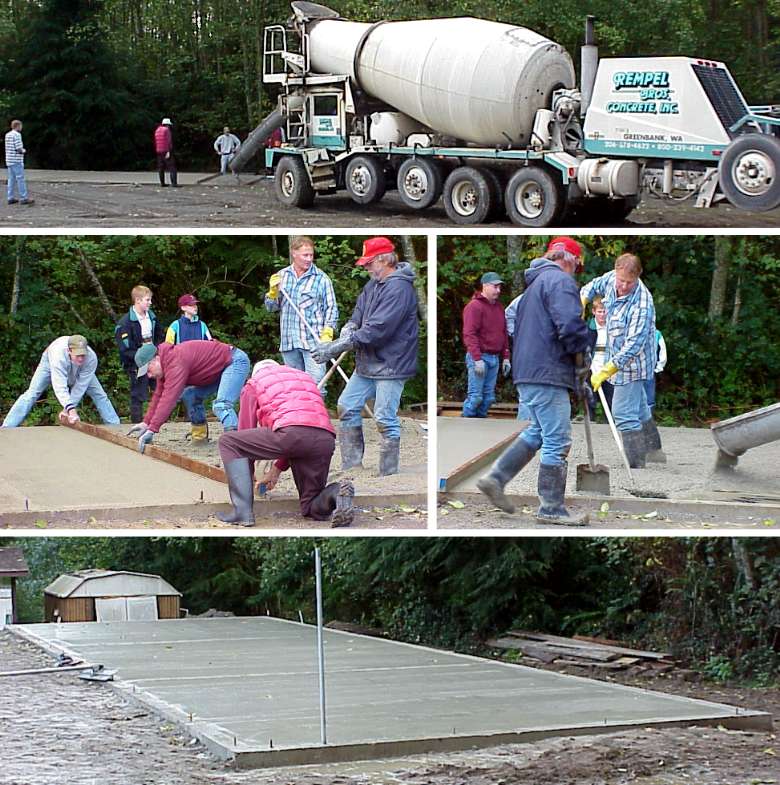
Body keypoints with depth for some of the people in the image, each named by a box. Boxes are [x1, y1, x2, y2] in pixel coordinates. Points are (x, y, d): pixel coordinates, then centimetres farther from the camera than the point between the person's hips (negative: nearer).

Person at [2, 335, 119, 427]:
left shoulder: (91, 358, -39)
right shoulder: (58, 355, -49)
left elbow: (80, 386, -32)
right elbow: (60, 387, -54)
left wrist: (67, 409, -33)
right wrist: (71, 409, -65)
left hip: (79, 371, 3)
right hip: (51, 363, -3)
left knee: (99, 395, -3)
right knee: (32, 394, -13)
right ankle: (6, 428, -13)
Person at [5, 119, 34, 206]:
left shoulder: (7, 135, 14)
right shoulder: (17, 135, -14)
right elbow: (19, 149, -19)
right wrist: (24, 150, 3)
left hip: (9, 161, 9)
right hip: (17, 161, -9)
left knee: (12, 179, 10)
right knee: (20, 179, -6)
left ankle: (11, 198, 9)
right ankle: (23, 198, -6)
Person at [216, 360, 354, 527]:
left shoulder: (254, 383, 25)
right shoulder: (305, 377, 39)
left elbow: (246, 429, 25)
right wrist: (278, 468, 45)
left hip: (290, 432, -5)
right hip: (326, 440, 5)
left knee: (228, 442, 13)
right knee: (312, 508, 20)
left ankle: (243, 512, -1)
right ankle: (336, 492, -15)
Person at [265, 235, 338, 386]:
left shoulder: (321, 278, -2)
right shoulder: (281, 276, 11)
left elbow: (331, 309, 1)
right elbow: (271, 307, 17)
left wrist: (327, 334, -10)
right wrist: (273, 291, -3)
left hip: (314, 340, -4)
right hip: (289, 342, 4)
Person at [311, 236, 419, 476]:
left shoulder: (399, 288, -20)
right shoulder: (374, 283, 11)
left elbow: (376, 330, -26)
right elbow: (359, 312, 14)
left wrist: (335, 348, -25)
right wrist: (349, 328, -12)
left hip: (390, 364, -10)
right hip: (367, 363, 10)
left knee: (385, 419, -6)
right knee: (347, 407, 13)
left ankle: (388, 476, 3)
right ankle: (351, 466, 22)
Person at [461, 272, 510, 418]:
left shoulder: (499, 307, 17)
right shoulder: (474, 306, -9)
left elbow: (503, 334, 22)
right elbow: (469, 334, -15)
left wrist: (505, 357, 15)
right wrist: (477, 359, -21)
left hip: (494, 358, 8)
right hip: (479, 357, -8)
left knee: (488, 397, 7)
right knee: (475, 396, -9)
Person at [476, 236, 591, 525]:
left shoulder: (534, 283, 21)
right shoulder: (560, 280, -10)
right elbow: (570, 325, -23)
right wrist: (581, 353, -3)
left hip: (527, 371, 10)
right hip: (548, 372, -10)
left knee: (538, 431, 22)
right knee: (558, 441, -4)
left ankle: (495, 478, 17)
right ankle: (551, 509, 0)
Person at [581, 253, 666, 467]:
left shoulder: (642, 305, -32)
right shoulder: (612, 278, -8)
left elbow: (633, 345, -35)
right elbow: (594, 285, 17)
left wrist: (605, 372, -38)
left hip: (632, 361, -9)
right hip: (619, 358, 9)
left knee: (624, 413, -12)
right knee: (638, 405, 25)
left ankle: (635, 467, -11)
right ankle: (653, 448, 44)